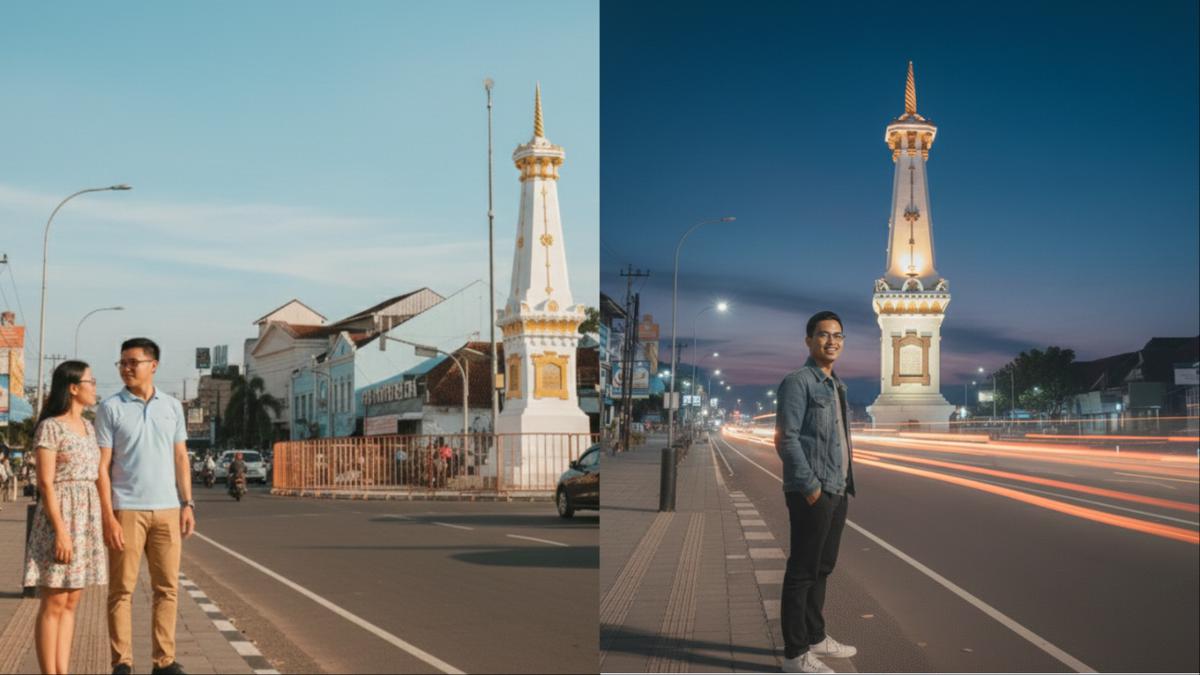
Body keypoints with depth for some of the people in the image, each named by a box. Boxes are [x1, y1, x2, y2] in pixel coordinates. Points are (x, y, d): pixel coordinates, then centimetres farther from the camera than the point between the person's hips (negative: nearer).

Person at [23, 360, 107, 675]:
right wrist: (60, 531, -20)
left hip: (86, 517, 8)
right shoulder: (50, 427, -10)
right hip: (59, 516, -8)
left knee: (71, 602, 8)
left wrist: (105, 522, 14)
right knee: (54, 603, -4)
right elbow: (45, 482, -15)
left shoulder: (87, 427, 14)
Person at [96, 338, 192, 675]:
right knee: (122, 590, 0)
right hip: (127, 510, -3)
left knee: (168, 588, 5)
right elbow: (102, 465, -4)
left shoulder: (172, 407, 10)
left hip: (167, 510, 3)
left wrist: (187, 503, 4)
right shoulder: (110, 408, -1)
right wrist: (108, 516, -11)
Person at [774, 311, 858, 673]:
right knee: (803, 571, -4)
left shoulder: (836, 385, 16)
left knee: (822, 568, 17)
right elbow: (786, 439, -18)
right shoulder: (798, 382, -11)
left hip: (837, 491, 9)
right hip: (812, 493, -9)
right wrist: (810, 486, -19)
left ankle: (815, 637, 29)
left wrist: (844, 482, 14)